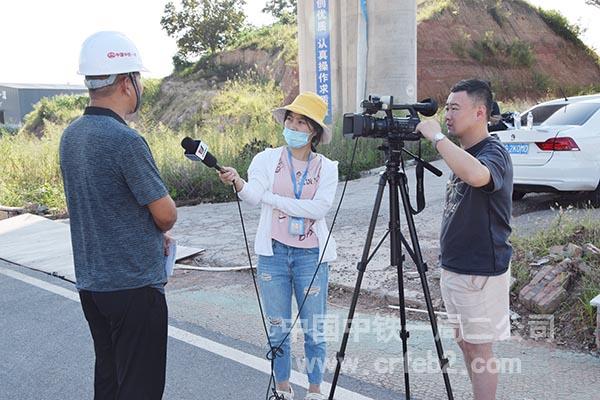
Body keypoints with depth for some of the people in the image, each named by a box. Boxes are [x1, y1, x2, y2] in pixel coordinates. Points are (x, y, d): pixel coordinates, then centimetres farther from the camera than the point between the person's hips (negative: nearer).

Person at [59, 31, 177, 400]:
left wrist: (152, 234, 12)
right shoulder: (126, 141, -21)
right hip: (134, 285, -8)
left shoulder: (72, 135, 6)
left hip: (91, 283, 9)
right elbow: (167, 215, -14)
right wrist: (159, 230, 9)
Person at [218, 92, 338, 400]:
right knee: (278, 329, 11)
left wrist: (271, 198, -15)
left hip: (311, 254, 0)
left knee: (314, 330, 6)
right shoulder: (267, 159, 2)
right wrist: (236, 181, -38)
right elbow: (253, 195, -16)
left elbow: (319, 208, -13)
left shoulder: (326, 167, 3)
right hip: (273, 253, 1)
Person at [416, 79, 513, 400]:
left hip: (481, 271, -9)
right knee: (464, 342, 18)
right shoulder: (462, 153, 10)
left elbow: (476, 175, -43)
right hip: (454, 266, 9)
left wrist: (437, 137, -33)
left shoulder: (493, 153, -18)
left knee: (478, 349, 1)